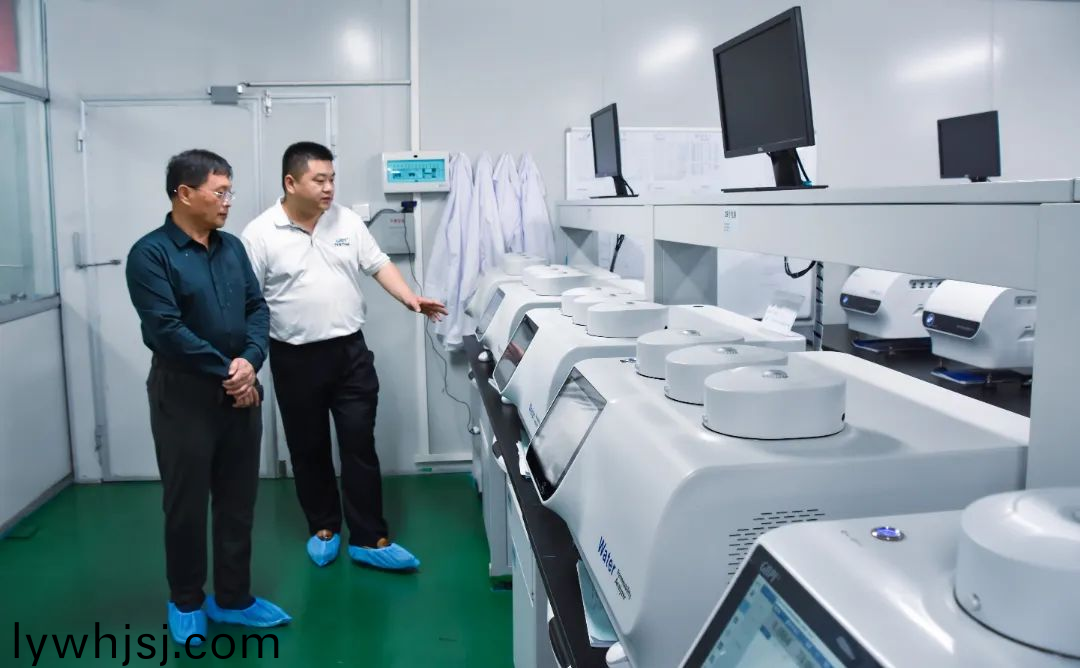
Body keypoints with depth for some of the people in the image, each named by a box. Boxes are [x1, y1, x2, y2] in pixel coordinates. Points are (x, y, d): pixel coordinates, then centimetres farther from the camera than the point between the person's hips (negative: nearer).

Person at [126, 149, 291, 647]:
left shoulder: (232, 247, 7)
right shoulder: (150, 254, -11)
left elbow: (257, 308, 5)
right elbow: (165, 330, -18)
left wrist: (249, 361, -13)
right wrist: (226, 372, -16)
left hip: (241, 392, 6)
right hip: (184, 395, -5)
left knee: (238, 501, 13)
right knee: (187, 504, 8)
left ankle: (232, 599, 28)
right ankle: (186, 603, 27)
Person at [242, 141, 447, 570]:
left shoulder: (347, 222, 2)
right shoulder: (260, 234, -6)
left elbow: (379, 265, 5)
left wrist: (410, 299, -11)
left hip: (350, 351, 2)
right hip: (295, 358, -1)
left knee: (360, 445, 2)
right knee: (308, 449, 12)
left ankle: (369, 540, 10)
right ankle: (323, 528, 29)